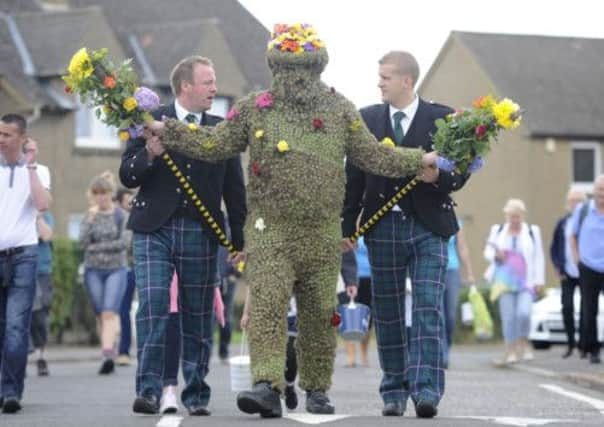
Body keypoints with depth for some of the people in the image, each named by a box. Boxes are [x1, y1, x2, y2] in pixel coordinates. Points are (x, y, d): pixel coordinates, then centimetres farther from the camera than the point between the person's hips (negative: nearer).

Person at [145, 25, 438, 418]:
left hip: (323, 235, 2)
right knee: (267, 307, -16)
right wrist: (168, 132, -4)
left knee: (319, 313, 8)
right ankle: (268, 386, -23)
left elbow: (372, 154, 11)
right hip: (270, 232, -2)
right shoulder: (254, 109, 5)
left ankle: (317, 389, 21)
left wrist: (419, 161, 2)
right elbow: (215, 143, 6)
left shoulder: (340, 110, 8)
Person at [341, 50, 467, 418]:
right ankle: (395, 391, 14)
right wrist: (347, 226, 2)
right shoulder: (368, 119, 8)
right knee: (388, 313, 6)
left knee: (429, 309, -11)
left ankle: (427, 391, -15)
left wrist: (439, 176, -20)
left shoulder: (441, 118, 1)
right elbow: (354, 176, 8)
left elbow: (459, 174, 2)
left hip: (428, 227, -2)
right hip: (383, 226, 2)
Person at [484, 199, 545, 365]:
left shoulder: (532, 231, 6)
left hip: (526, 282, -2)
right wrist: (495, 255, -9)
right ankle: (511, 351, 5)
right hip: (505, 281, 2)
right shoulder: (498, 231, 10)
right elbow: (487, 251, 15)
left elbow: (539, 257, 6)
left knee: (524, 312, -17)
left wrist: (538, 280, 0)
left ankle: (523, 342, 9)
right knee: (508, 316, -3)